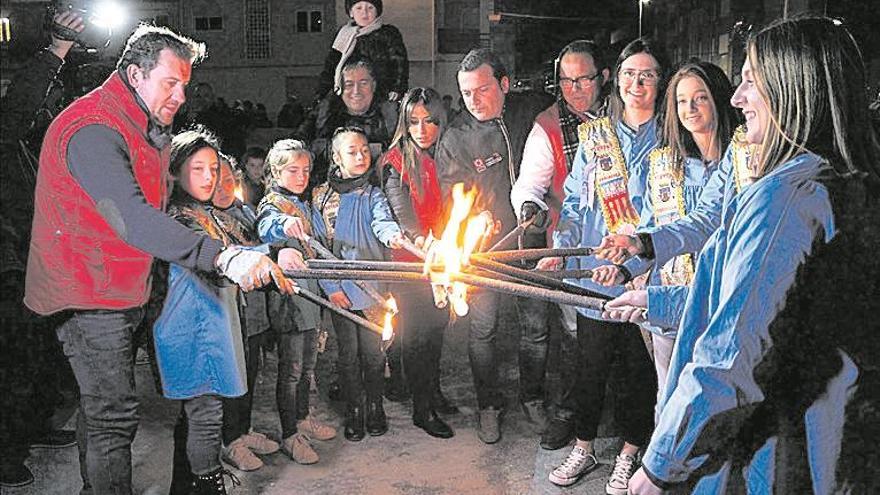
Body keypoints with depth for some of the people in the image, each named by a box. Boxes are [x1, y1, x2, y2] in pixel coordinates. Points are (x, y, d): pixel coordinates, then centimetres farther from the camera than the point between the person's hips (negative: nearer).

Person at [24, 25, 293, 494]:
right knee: (114, 416, -6)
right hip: (89, 295, -10)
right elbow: (132, 218, -40)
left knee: (111, 410, 18)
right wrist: (223, 256, -51)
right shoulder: (93, 129, -23)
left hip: (122, 292, 10)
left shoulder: (150, 130, 11)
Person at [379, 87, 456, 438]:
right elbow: (400, 206, -22)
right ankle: (422, 409, 11)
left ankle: (433, 391, 34)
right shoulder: (396, 162, -9)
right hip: (411, 261, -6)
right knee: (417, 332, 0)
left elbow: (447, 209, 12)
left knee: (438, 325, 16)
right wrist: (418, 238, -39)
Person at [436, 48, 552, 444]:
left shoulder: (533, 111, -2)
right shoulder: (455, 137, -7)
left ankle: (532, 397, 34)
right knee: (482, 329, 5)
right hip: (483, 247, -2)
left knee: (536, 325, 13)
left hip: (531, 241, 2)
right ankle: (489, 406, 24)